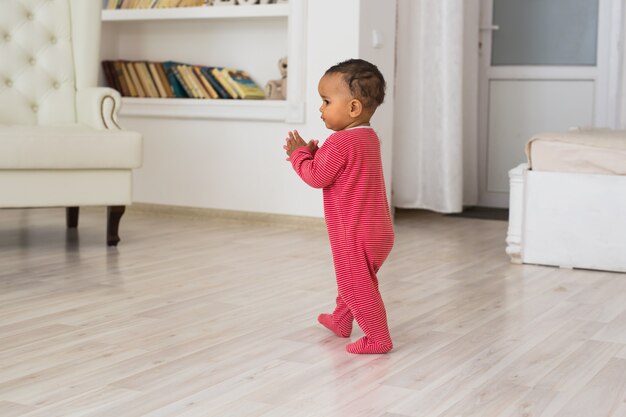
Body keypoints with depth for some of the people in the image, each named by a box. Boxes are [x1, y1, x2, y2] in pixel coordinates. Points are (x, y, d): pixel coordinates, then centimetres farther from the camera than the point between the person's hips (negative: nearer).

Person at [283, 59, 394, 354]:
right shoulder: (369, 138, 10)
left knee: (357, 287, 1)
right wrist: (313, 154, 6)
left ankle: (378, 339, 7)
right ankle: (340, 321, 43)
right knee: (351, 280, 26)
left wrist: (299, 154, -3)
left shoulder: (340, 143, -22)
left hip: (355, 234, -10)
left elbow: (317, 177, -18)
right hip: (378, 230, 10)